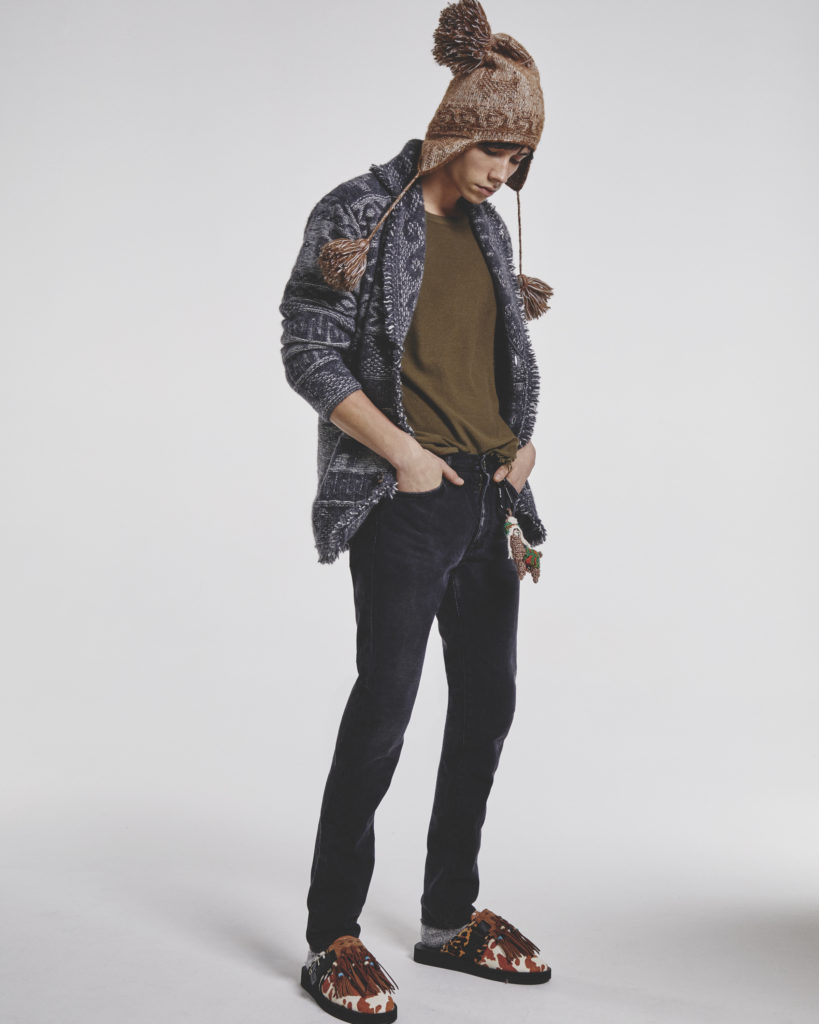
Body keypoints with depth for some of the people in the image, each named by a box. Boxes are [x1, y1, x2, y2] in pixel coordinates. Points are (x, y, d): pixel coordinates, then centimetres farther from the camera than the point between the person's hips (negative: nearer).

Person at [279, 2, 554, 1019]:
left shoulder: (488, 228, 14)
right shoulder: (356, 216, -6)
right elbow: (310, 354, -10)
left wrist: (522, 438, 5)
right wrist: (403, 452, -14)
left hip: (488, 495, 8)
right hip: (404, 501, -7)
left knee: (487, 703, 10)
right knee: (384, 701, -6)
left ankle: (451, 917, 25)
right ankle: (332, 937, 10)